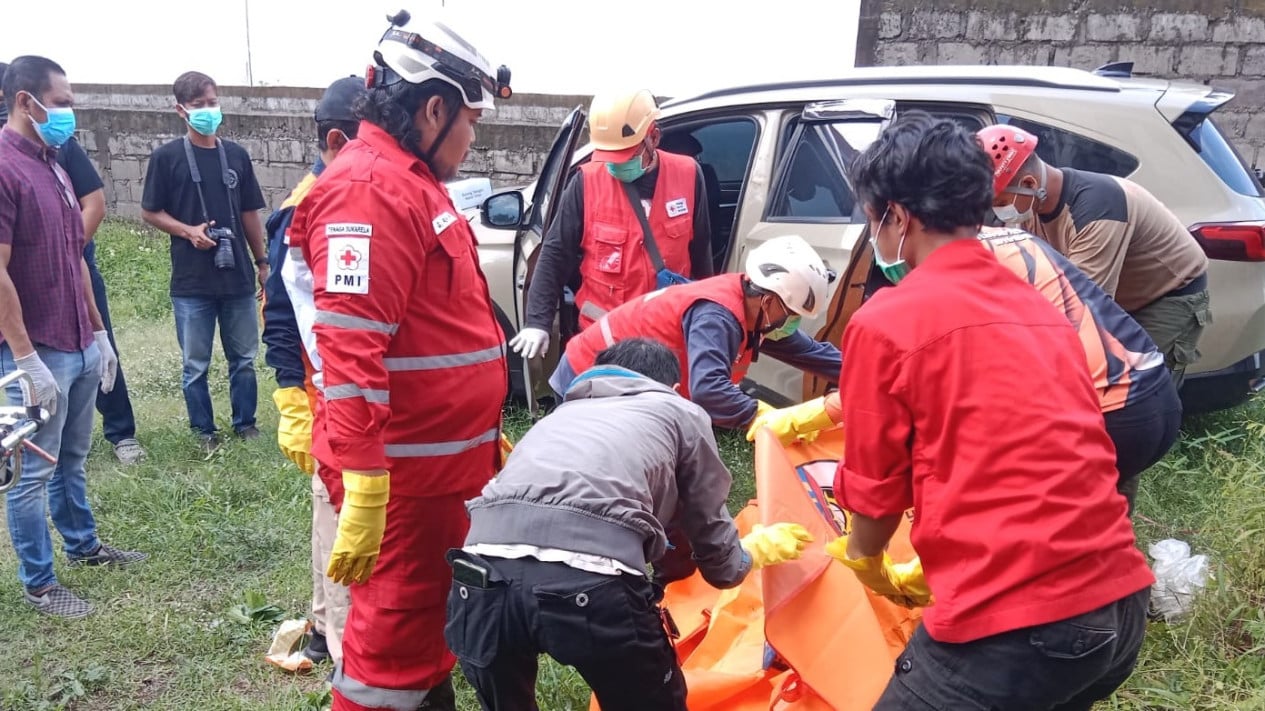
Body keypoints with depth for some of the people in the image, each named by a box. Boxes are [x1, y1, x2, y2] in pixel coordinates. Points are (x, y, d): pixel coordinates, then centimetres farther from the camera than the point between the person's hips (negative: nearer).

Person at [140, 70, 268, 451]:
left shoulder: (236, 155, 7)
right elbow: (150, 212, 1)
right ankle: (204, 431, 21)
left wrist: (262, 261, 11)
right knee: (196, 365, 6)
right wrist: (188, 231, -15)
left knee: (243, 358, 11)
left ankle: (246, 423, 26)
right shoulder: (167, 156, -2)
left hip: (238, 277, 3)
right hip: (191, 281, -2)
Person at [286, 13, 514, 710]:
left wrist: (486, 437, 27)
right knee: (393, 643, 2)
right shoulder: (370, 189, -18)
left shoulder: (413, 183, 16)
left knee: (431, 619, 23)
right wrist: (364, 487, -28)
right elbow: (349, 347, -26)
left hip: (443, 459, 10)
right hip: (402, 471, -10)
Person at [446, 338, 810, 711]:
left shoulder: (562, 412, 36)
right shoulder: (682, 412, 24)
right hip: (589, 583, -4)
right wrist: (758, 549, 51)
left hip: (483, 575, 5)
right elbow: (720, 563, 27)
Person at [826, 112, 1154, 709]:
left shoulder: (883, 322, -8)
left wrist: (865, 565, 23)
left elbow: (876, 489, 1)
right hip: (1120, 602, 8)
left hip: (1011, 624, -7)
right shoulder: (1041, 309, 14)